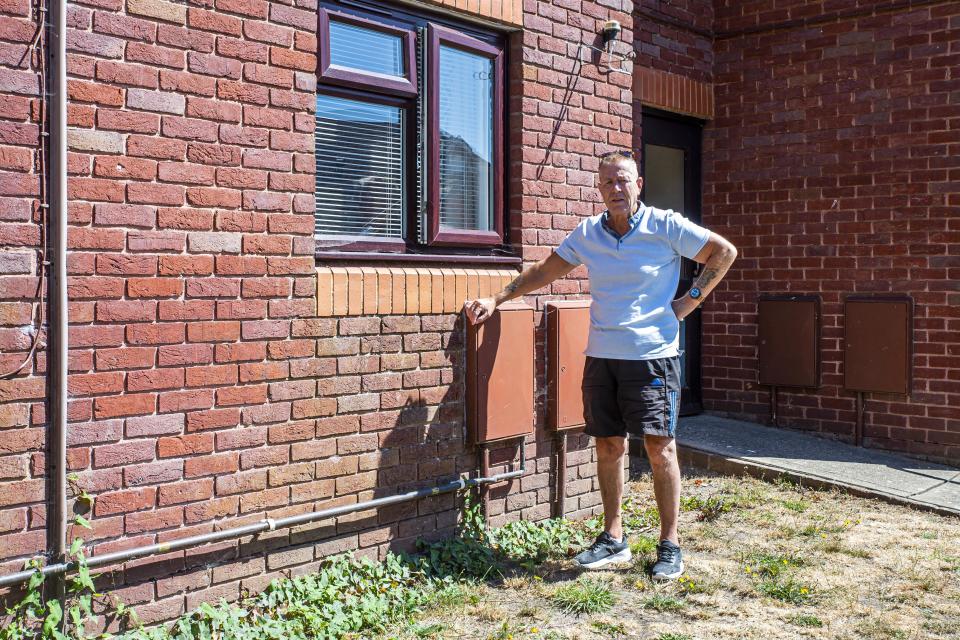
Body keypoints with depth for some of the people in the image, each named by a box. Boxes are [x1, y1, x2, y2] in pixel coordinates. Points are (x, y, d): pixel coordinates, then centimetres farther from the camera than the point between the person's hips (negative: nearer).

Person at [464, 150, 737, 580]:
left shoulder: (665, 226, -4)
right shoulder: (588, 233, 8)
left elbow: (724, 252, 2)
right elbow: (546, 270, 16)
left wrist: (692, 299, -3)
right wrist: (497, 299, 11)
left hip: (652, 355, -4)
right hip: (601, 356, 4)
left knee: (660, 448, -4)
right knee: (608, 447, 9)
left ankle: (670, 545, 8)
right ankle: (613, 539, 21)